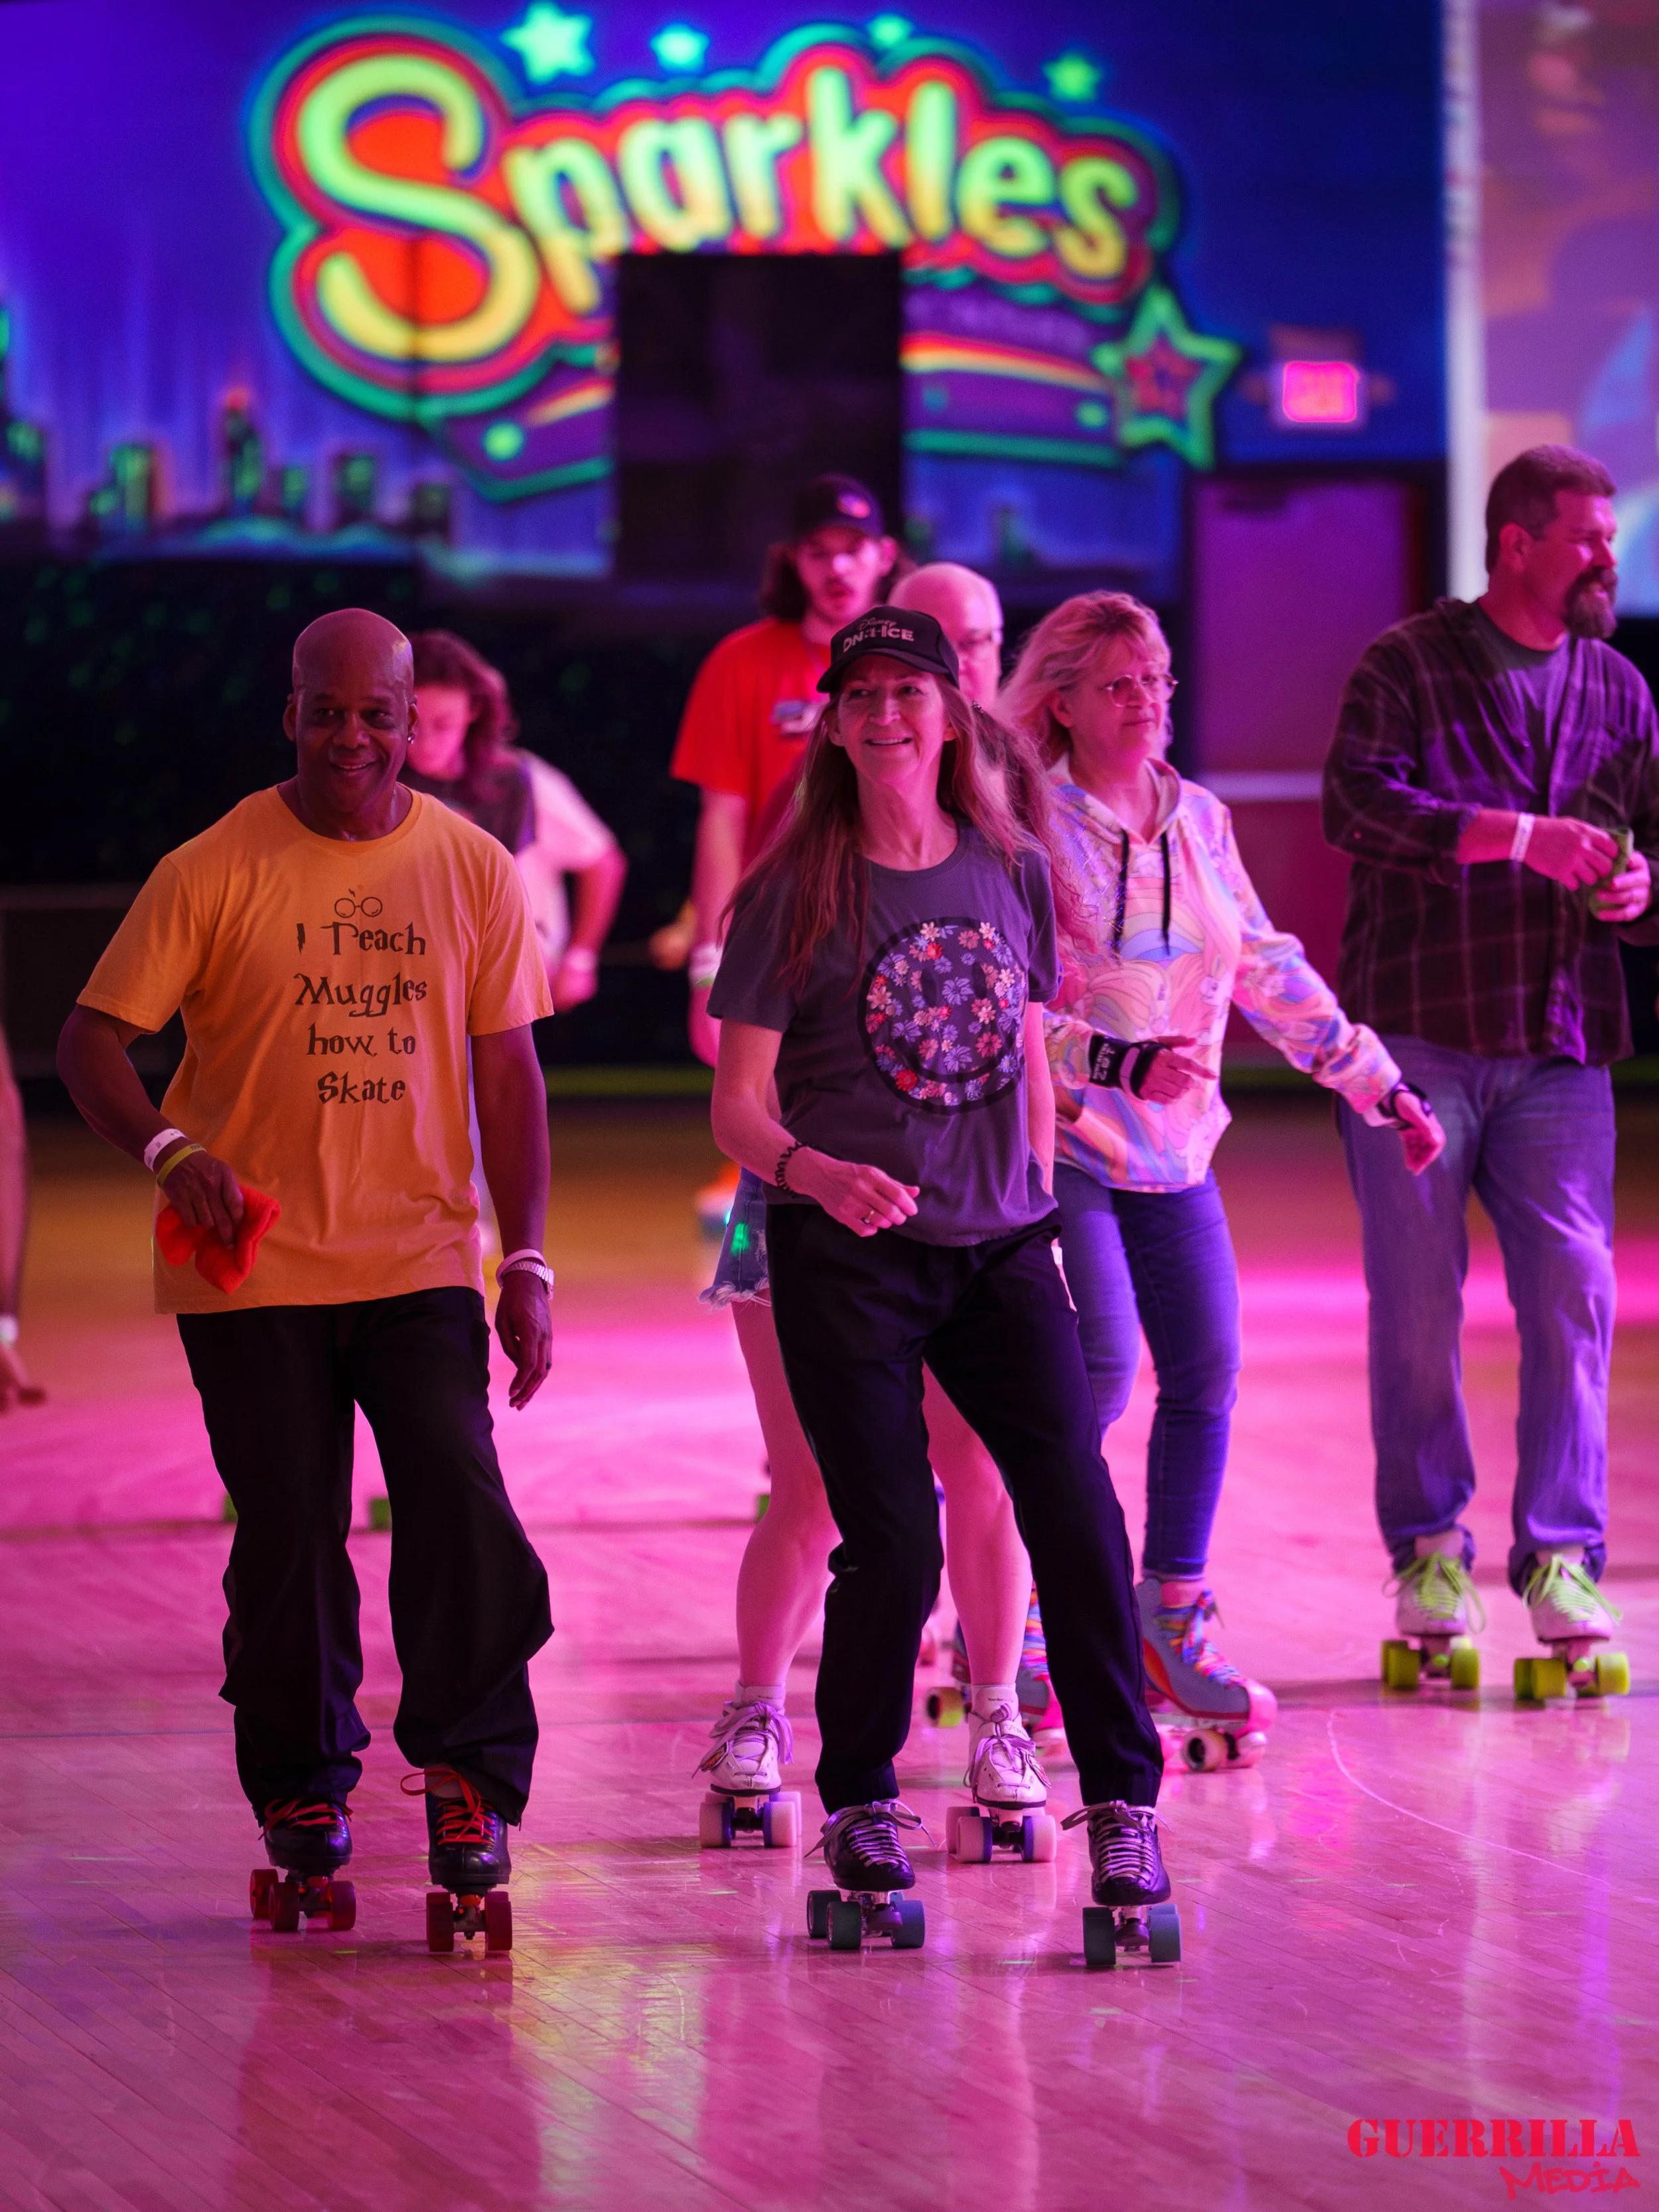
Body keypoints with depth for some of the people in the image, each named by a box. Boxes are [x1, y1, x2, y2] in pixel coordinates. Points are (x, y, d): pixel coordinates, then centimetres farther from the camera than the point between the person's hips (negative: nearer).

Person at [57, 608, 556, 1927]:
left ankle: (468, 1772, -4)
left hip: (421, 1260, 1)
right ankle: (301, 1785, 21)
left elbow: (508, 1073, 8)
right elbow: (91, 1041, -4)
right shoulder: (214, 872, -4)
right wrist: (167, 1147, -23)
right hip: (252, 1270, -1)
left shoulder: (474, 871, 4)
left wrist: (526, 1260, 2)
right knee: (287, 1536, 3)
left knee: (461, 1502, -15)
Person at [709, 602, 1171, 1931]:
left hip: (998, 1250, 3)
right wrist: (815, 1170, -26)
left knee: (1078, 1513, -9)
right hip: (846, 1259, -3)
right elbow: (737, 1105, -7)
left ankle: (1124, 1806, -1)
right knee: (892, 1548, -5)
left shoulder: (1012, 873, 7)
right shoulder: (794, 896, -4)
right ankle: (858, 1804, 16)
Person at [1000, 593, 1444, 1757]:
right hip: (1057, 1146, -6)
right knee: (1098, 1369, -16)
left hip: (1174, 1154, 6)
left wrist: (1379, 1084, 17)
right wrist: (1116, 1064, -26)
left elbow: (1272, 972, 17)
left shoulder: (1199, 821, 10)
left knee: (1207, 1376, 2)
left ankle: (1175, 1626, 16)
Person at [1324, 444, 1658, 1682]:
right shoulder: (1406, 666, 0)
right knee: (1418, 1302, 1)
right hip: (1417, 1028, -3)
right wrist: (1525, 835, -22)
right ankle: (1429, 1551, 12)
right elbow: (1359, 802, -16)